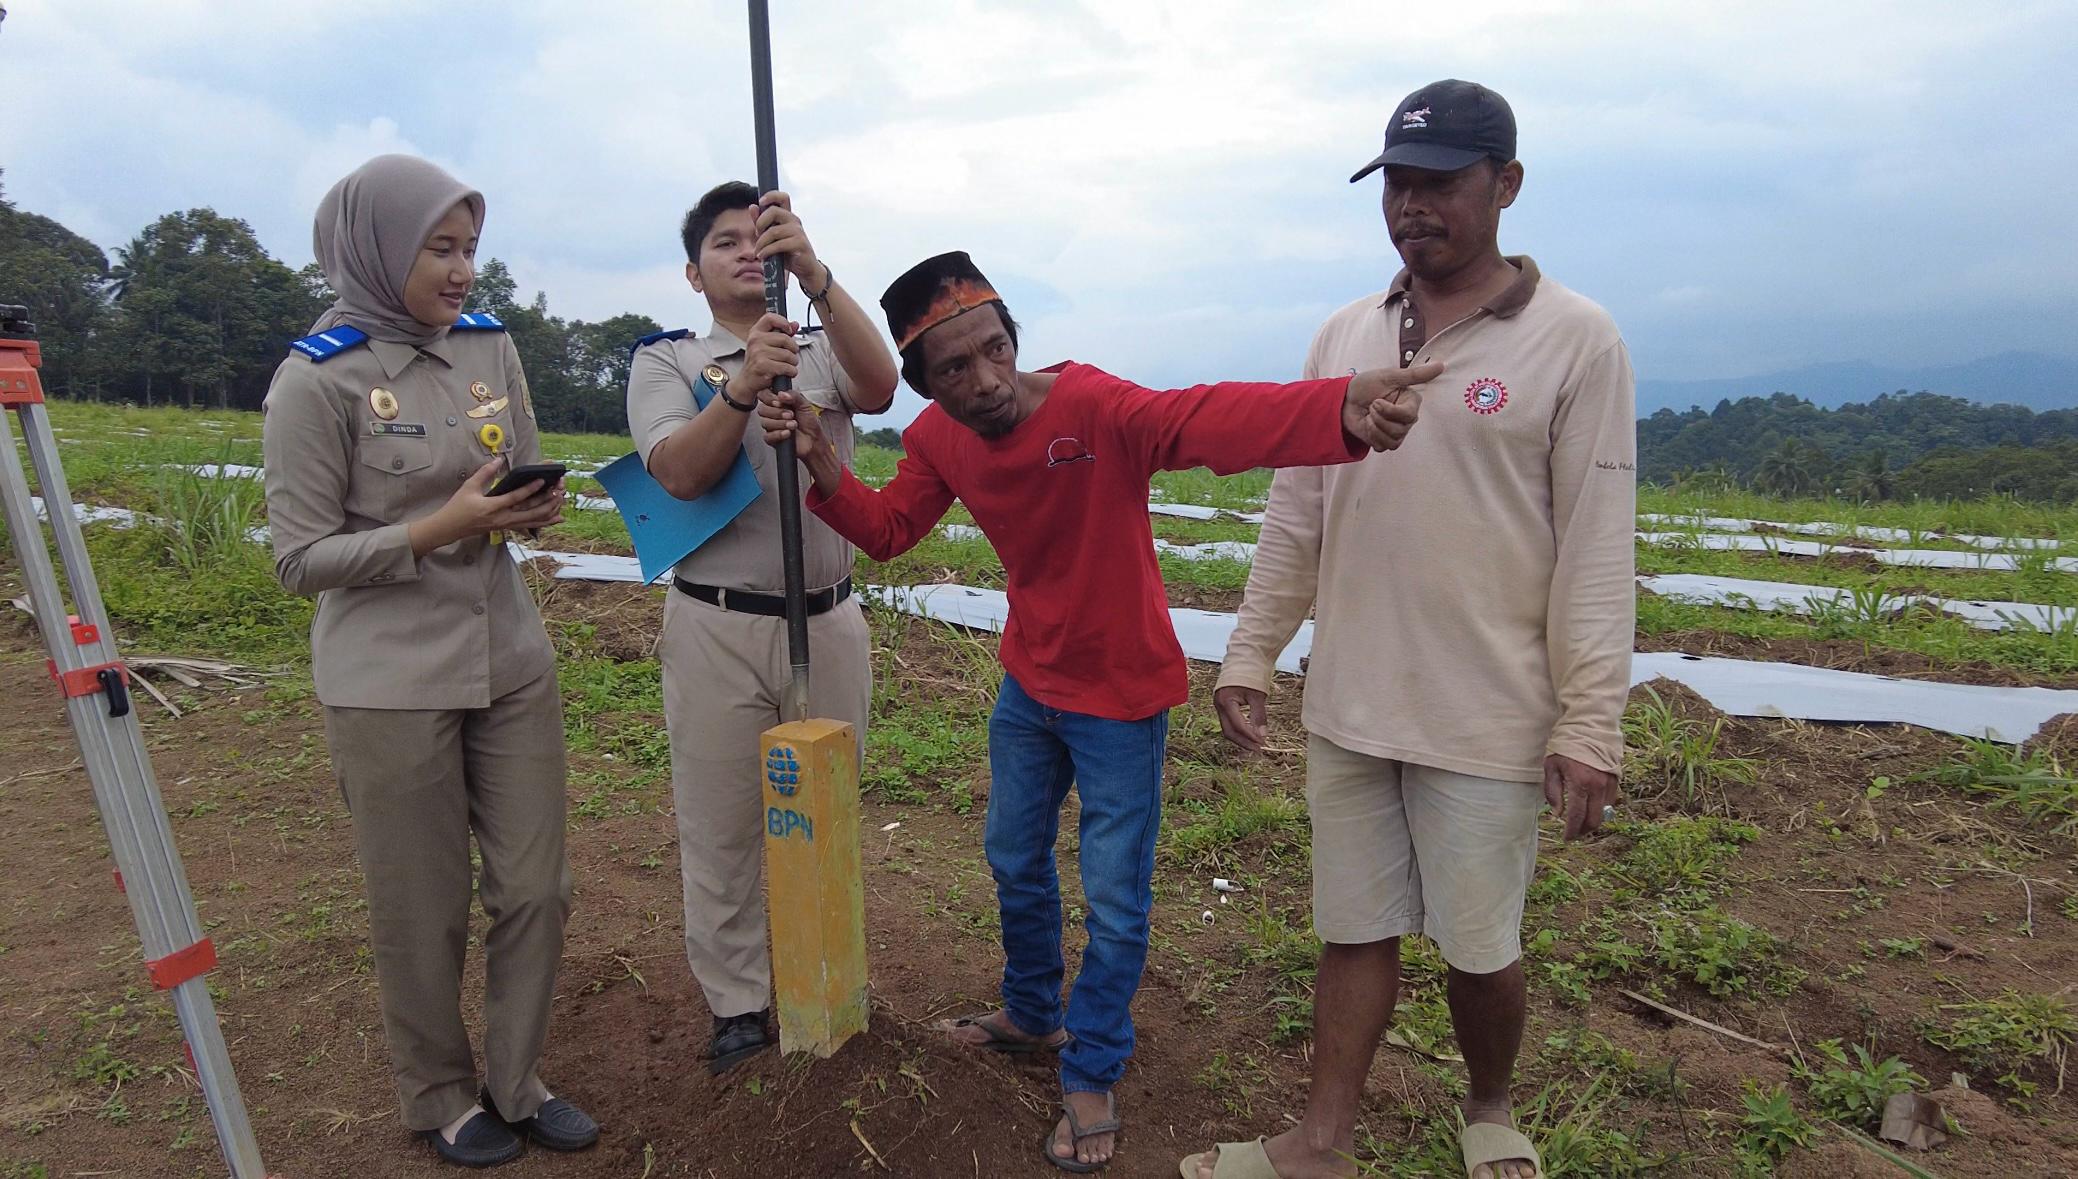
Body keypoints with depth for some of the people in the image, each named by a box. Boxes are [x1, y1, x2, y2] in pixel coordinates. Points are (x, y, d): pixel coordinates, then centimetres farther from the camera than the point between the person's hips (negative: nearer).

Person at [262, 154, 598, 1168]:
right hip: (391, 685, -4)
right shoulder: (318, 378, -10)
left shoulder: (491, 348, 4)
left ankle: (517, 1084, 31)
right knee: (424, 914, 10)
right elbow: (300, 560, -9)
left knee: (534, 889, 10)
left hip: (511, 663, 5)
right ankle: (440, 1100, 34)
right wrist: (439, 529, -21)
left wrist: (537, 506, -9)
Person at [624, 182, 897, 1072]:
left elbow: (880, 387, -17)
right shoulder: (665, 360, 4)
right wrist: (744, 387, -29)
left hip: (829, 621, 2)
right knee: (721, 826, 7)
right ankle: (738, 1005, 26)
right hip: (717, 628, -2)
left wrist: (817, 276, -30)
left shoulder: (825, 351, 8)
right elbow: (680, 474, -14)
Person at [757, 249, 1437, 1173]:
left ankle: (1091, 1078, 30)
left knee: (1115, 900, 6)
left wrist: (1339, 408, -67)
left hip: (1121, 694, -6)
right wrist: (824, 464, -14)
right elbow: (888, 529, 5)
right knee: (1015, 861, 23)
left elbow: (1208, 419, -47)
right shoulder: (937, 439, -8)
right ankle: (1032, 1016, 48)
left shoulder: (1093, 405, -29)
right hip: (1028, 682, 7)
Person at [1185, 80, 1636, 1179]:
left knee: (1479, 944, 12)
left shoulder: (1574, 340, -6)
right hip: (1349, 706, 4)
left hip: (1488, 718, -3)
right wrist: (1249, 654, 7)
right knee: (1355, 930, 14)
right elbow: (1295, 516, 9)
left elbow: (1596, 552, -8)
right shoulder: (1344, 335, 7)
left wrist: (1590, 724, -10)